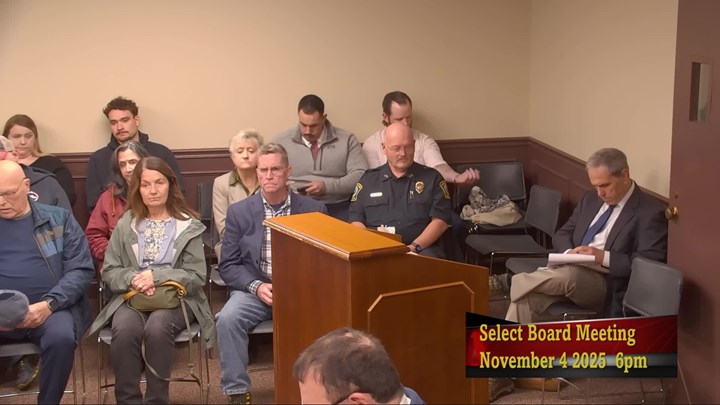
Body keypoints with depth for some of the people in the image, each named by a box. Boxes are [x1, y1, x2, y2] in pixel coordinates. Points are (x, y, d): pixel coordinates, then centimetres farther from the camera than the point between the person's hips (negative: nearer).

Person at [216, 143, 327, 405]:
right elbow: (228, 265, 4)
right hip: (255, 289, 1)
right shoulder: (239, 212, 4)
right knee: (228, 318, -29)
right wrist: (256, 286, -14)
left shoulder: (313, 210, 4)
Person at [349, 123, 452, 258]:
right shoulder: (368, 179, 17)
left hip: (422, 248, -1)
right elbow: (356, 220, 12)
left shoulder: (432, 178, 12)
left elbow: (440, 221, 3)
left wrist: (415, 247, -13)